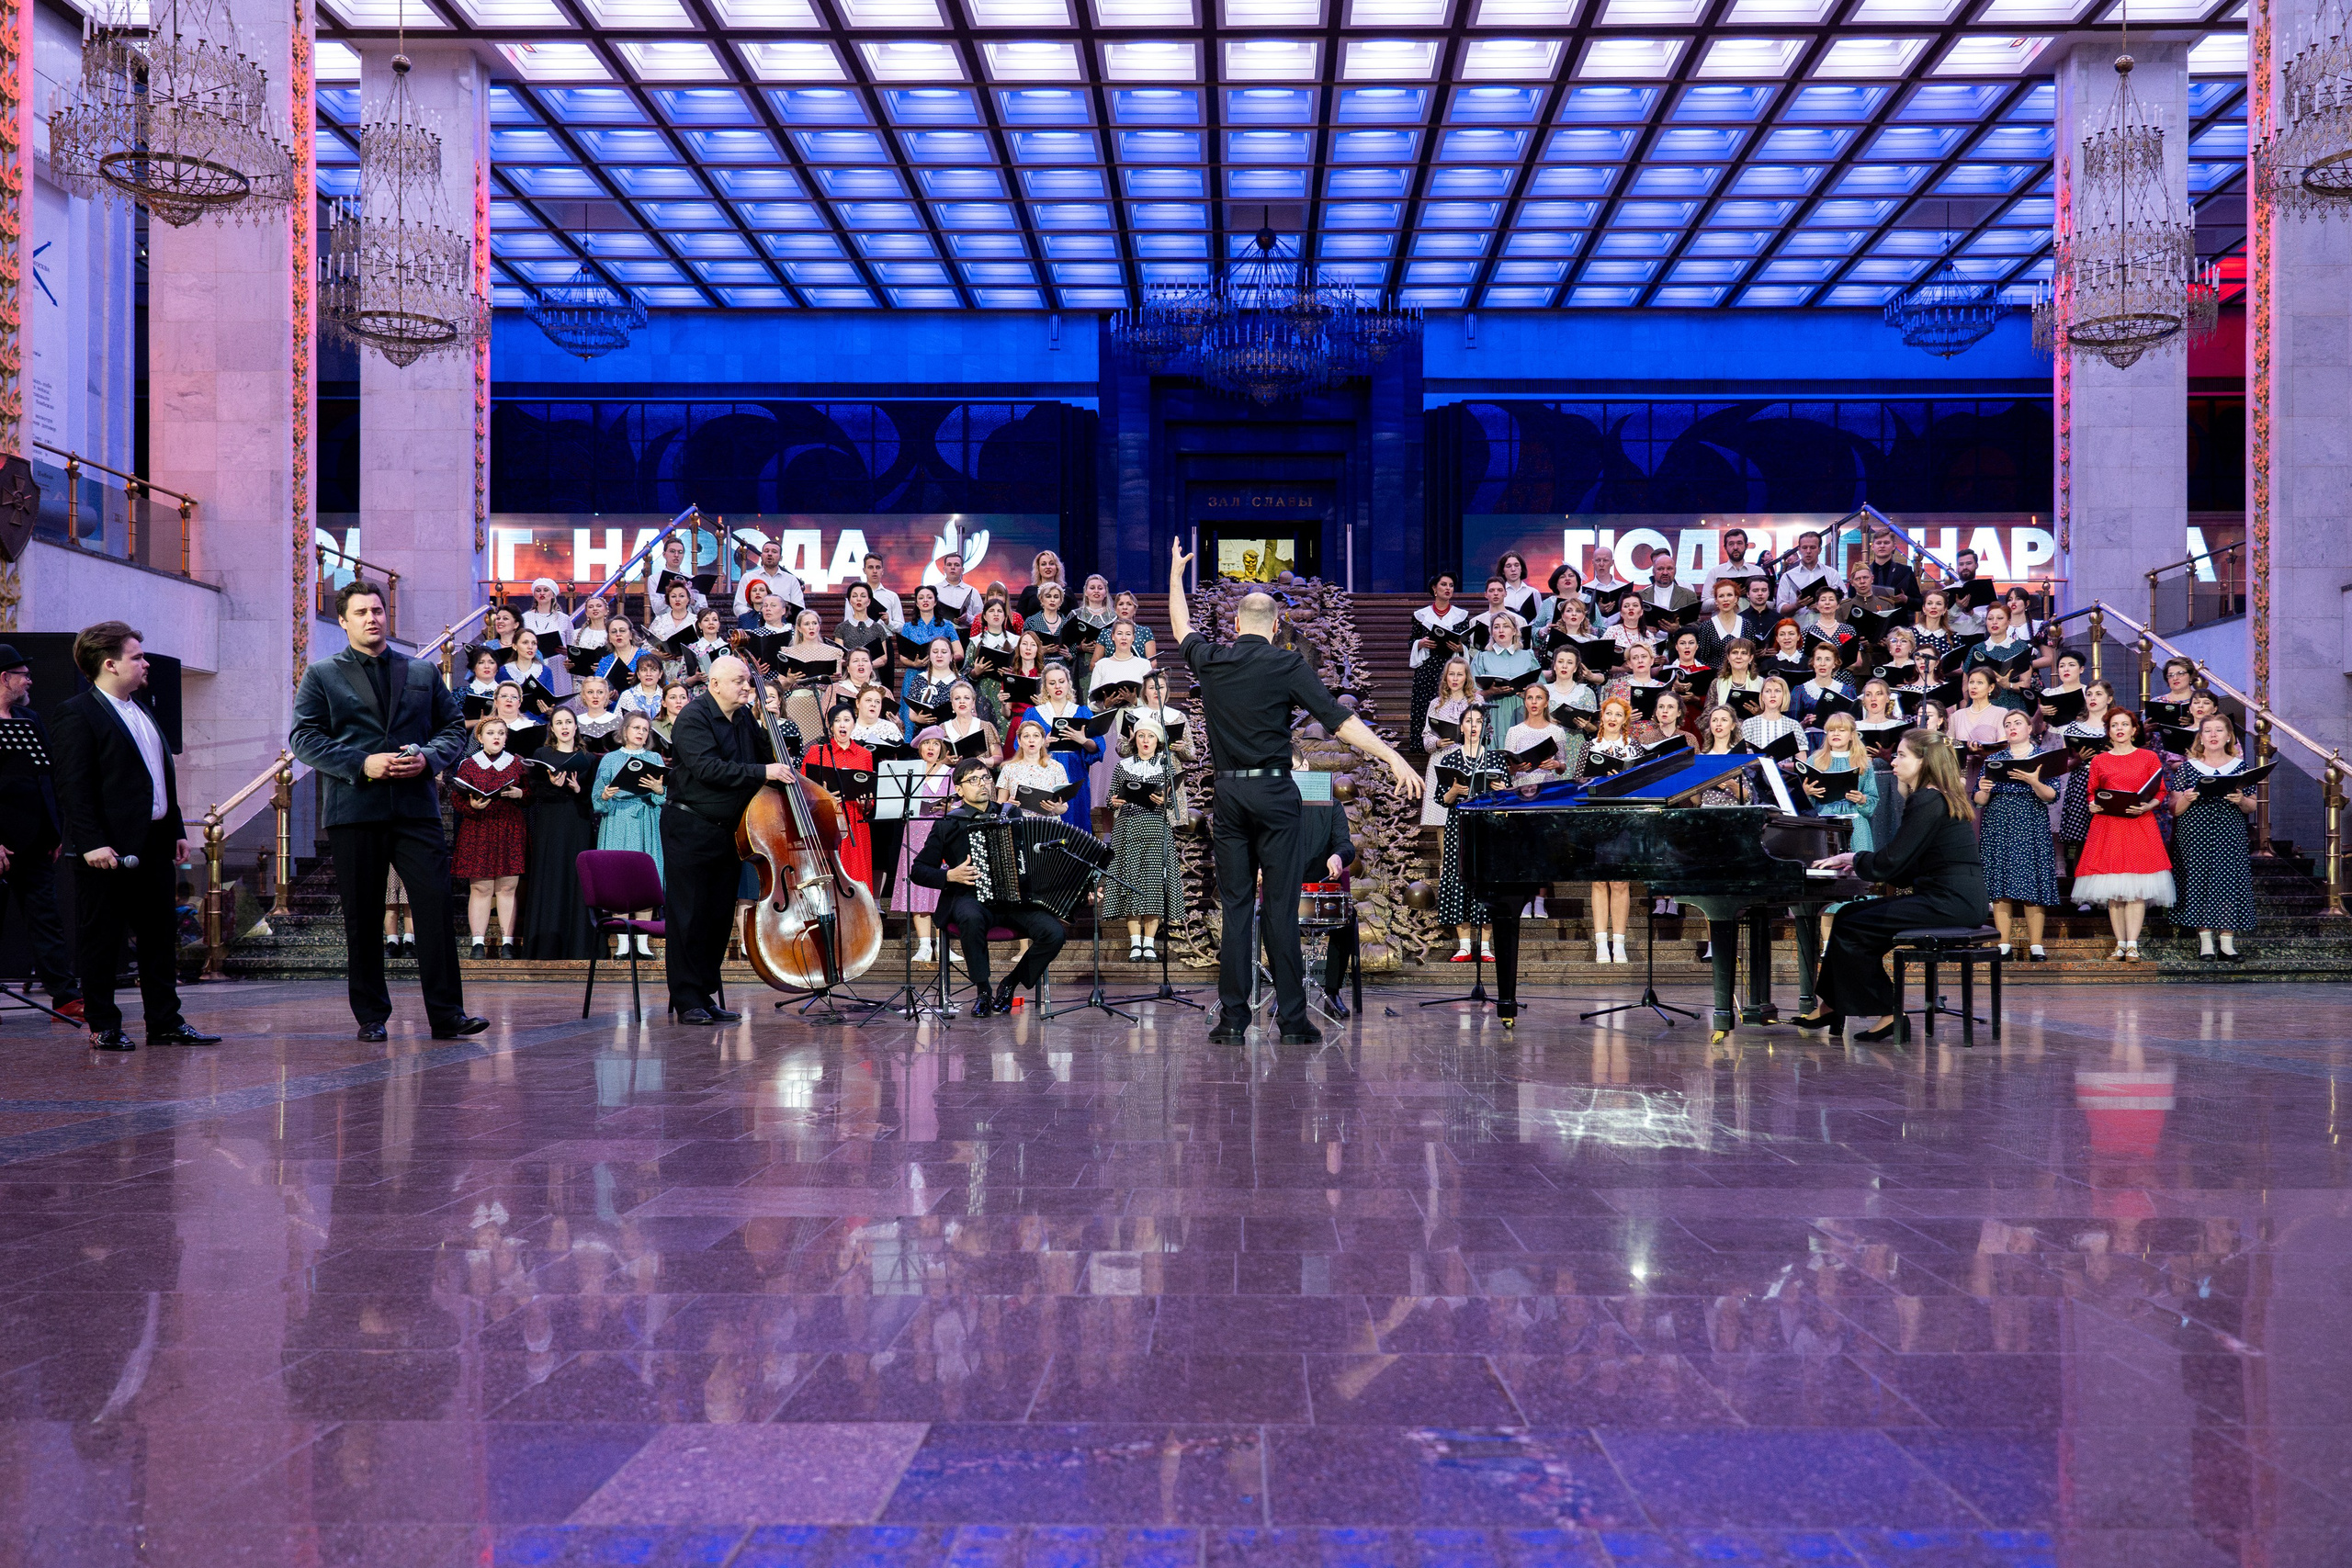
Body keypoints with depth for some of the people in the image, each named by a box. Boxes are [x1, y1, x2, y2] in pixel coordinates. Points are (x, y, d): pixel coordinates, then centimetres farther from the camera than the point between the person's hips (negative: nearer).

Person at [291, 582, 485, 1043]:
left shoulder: (424, 672, 16)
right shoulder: (321, 676, 10)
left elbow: (454, 728, 15)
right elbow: (305, 738, 2)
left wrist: (428, 757, -6)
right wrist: (362, 764, -11)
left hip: (416, 808, 1)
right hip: (353, 811, -1)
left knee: (436, 905, -8)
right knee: (362, 918, 3)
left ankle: (447, 1013, -5)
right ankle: (371, 1017, 13)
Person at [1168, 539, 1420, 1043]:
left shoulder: (1210, 661, 5)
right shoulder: (1286, 665, -5)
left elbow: (1181, 629, 28)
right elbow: (1339, 720, -12)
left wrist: (1175, 572, 41)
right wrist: (1394, 759, -13)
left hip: (1227, 792, 3)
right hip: (1274, 791, -3)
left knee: (1234, 904, 6)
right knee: (1281, 905, -1)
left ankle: (1233, 1017, 5)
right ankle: (1292, 1017, 0)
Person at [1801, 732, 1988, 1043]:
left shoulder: (1928, 802, -14)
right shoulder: (1940, 798, 18)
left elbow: (1891, 863, -16)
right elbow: (1908, 865, 19)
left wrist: (1853, 858, 2)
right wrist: (1859, 863, 14)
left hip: (1949, 901, -10)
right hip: (1953, 897, 10)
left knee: (1850, 929, -10)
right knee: (1849, 915, 10)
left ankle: (1889, 1014, -2)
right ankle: (1831, 1007, 13)